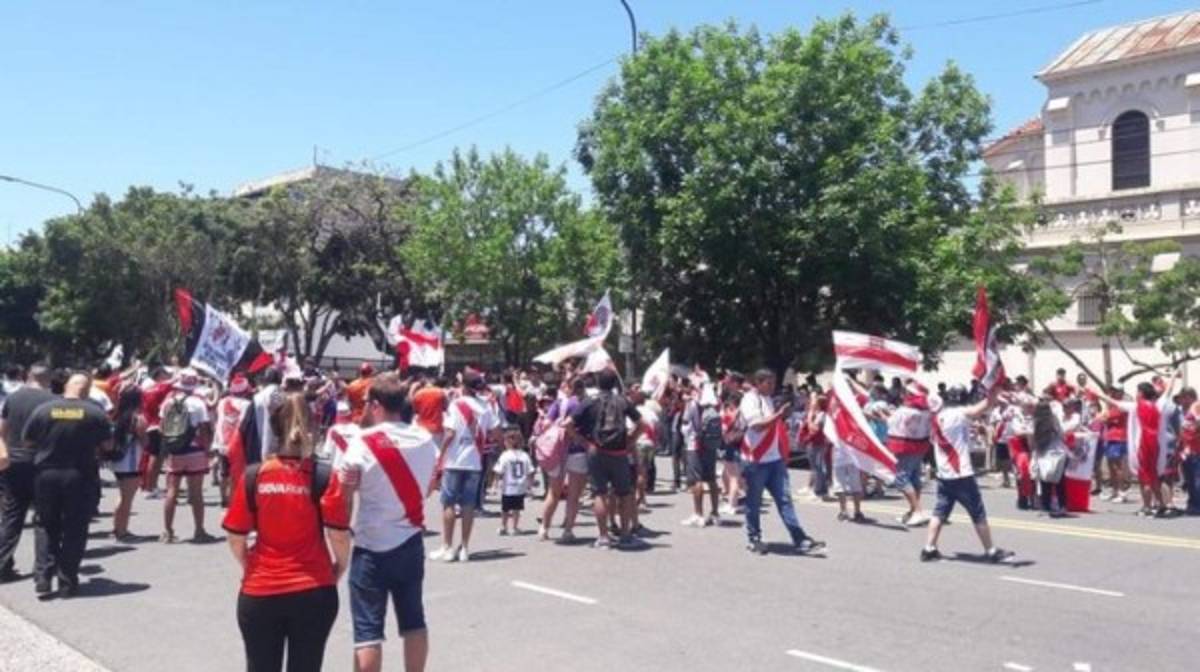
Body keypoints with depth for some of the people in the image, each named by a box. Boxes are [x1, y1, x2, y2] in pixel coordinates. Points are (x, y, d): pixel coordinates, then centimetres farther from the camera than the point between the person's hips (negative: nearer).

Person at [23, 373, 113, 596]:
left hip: (46, 474, 2)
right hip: (80, 476, -2)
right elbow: (107, 444, -1)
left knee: (46, 527, 15)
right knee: (74, 530, 7)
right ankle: (67, 582, 9)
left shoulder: (43, 410, -4)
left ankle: (42, 579, 9)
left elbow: (28, 440, 5)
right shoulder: (95, 413, -8)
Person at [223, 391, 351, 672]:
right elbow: (339, 536, -11)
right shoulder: (324, 477, -10)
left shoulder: (253, 476, -6)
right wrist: (339, 569, 9)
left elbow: (236, 538, -1)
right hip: (313, 592, -1)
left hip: (259, 592, 1)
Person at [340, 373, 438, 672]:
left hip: (372, 547, -5)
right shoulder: (425, 439, 1)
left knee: (368, 629, 3)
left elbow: (345, 497, -11)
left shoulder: (363, 442, -14)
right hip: (411, 543, 5)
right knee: (413, 621, 16)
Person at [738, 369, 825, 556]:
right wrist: (779, 415, -26)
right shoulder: (750, 400, -11)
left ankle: (800, 540, 1)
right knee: (754, 502, 4)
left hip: (775, 458, 7)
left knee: (785, 499, 3)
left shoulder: (769, 399, 16)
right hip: (756, 459, -7)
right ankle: (754, 539, 16)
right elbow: (757, 425, -23)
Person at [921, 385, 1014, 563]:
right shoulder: (960, 414, -11)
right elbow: (986, 404, -20)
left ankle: (929, 549, 6)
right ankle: (991, 551, 12)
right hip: (962, 475, -6)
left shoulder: (937, 417, 9)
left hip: (943, 475, 6)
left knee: (940, 512, 10)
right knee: (978, 515, 4)